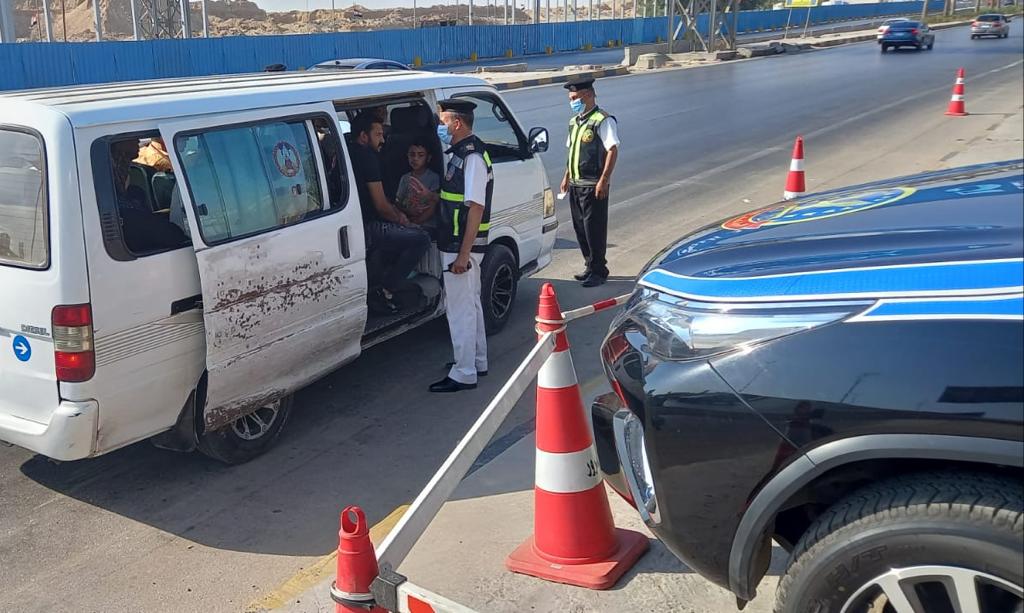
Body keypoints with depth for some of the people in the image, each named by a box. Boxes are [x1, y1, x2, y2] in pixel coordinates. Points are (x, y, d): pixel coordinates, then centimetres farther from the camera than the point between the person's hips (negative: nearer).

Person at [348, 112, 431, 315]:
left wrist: (396, 212, 11)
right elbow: (381, 206, -16)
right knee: (421, 239, -12)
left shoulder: (349, 154, 17)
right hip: (365, 228, -11)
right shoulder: (367, 157, -14)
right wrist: (400, 219, 3)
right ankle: (383, 292, -9)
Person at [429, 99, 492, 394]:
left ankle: (464, 374, 4)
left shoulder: (472, 158, -19)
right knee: (470, 303, 19)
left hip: (462, 246, -10)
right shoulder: (462, 153, 11)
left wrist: (463, 254, -24)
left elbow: (476, 208, -23)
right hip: (457, 244, 10)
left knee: (460, 307, -4)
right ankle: (477, 362, 32)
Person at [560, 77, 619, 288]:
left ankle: (598, 271, 6)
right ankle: (591, 266, 25)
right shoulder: (574, 121, 15)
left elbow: (612, 150, -16)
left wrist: (604, 180, -21)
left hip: (593, 185, -8)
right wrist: (566, 177, 19)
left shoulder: (602, 120, -11)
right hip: (575, 184, 8)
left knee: (594, 229, -4)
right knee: (580, 227, 13)